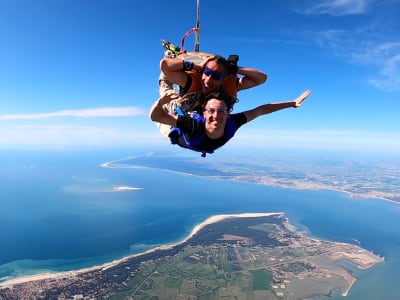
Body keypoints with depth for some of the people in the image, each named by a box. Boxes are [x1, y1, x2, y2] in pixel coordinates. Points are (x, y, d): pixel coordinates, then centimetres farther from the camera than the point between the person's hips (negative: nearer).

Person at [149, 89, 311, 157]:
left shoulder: (231, 124, -43)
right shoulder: (194, 125, -52)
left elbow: (260, 110, -33)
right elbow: (155, 116, -54)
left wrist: (292, 103, -32)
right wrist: (161, 101, -75)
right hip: (176, 130, -2)